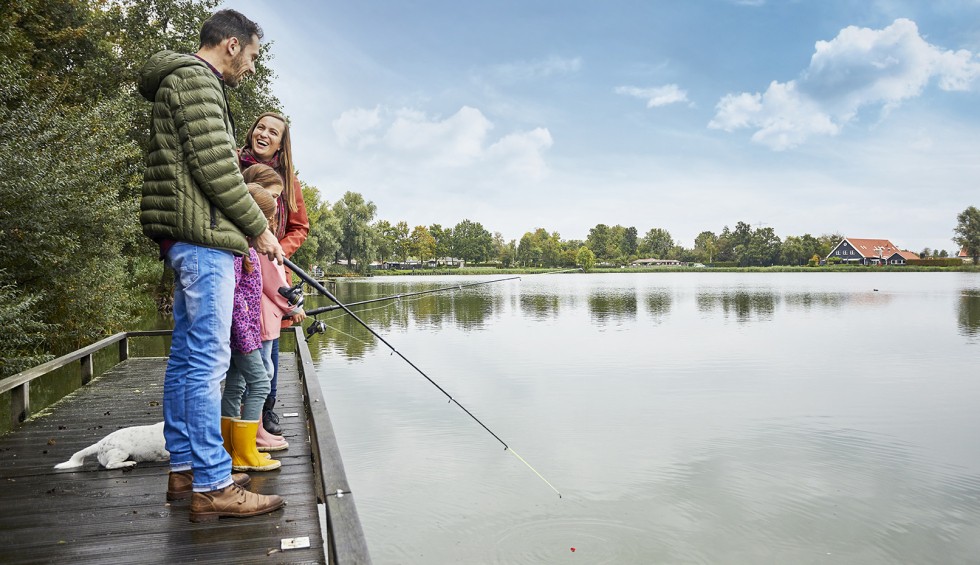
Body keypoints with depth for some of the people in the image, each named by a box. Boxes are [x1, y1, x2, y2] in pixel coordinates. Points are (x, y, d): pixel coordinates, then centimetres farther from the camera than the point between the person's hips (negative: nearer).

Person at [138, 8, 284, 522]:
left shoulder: (180, 83, 26)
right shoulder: (196, 79, -7)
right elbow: (214, 166, -17)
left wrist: (245, 233, 19)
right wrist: (258, 228, -9)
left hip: (187, 241, 11)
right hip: (203, 236, -11)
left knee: (186, 355, 11)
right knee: (207, 357, -11)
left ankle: (184, 467, 20)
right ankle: (212, 486, -6)